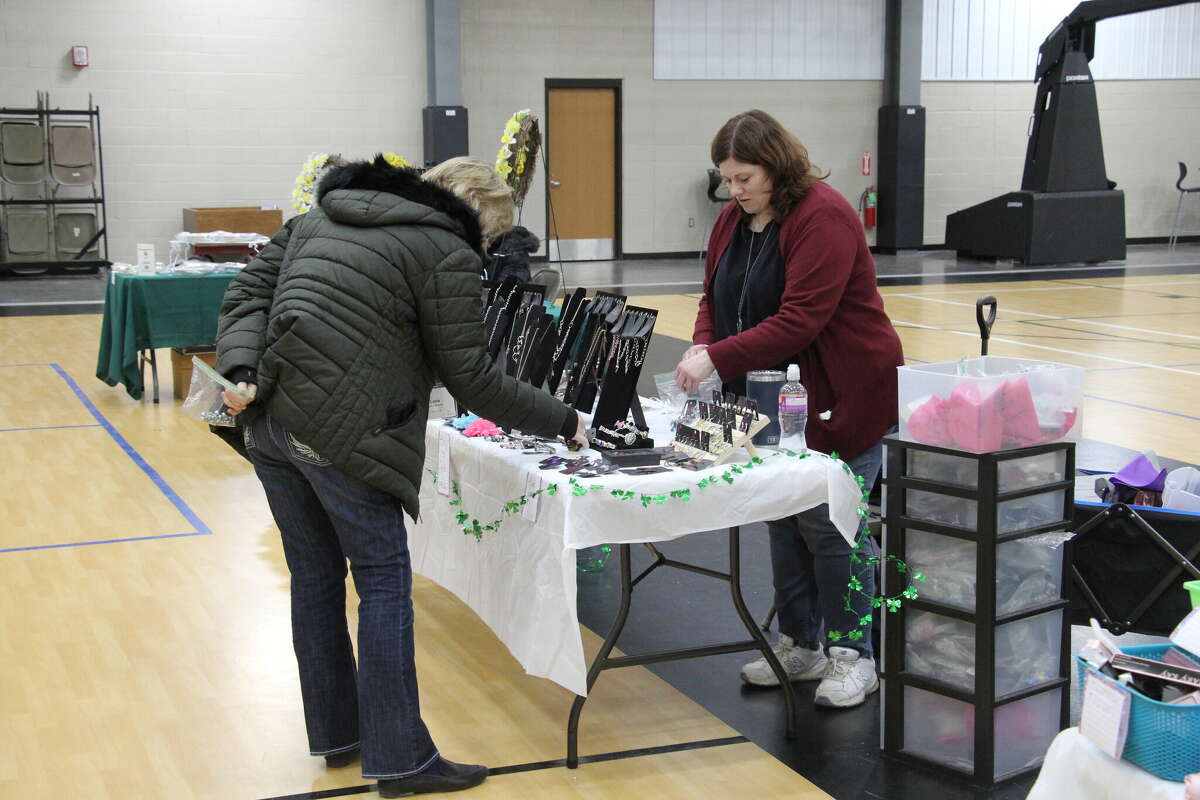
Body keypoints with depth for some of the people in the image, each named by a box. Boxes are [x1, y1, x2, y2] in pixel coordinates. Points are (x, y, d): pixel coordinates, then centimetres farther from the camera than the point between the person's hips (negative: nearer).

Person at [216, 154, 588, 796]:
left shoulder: (320, 216, 21)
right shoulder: (445, 253, -2)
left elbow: (249, 291, 13)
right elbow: (470, 379, -3)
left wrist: (244, 372, 1)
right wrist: (563, 423, 6)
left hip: (269, 423, 8)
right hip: (342, 433, -7)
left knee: (315, 577, 17)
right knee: (384, 585, 2)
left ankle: (335, 732, 29)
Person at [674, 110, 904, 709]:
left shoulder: (822, 217, -18)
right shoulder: (733, 220, 8)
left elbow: (800, 321, -26)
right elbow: (714, 299, 12)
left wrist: (719, 359, -27)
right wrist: (702, 348, -9)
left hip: (846, 399, -8)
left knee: (827, 523, -6)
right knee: (783, 518, 12)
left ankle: (854, 655, 8)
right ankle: (799, 644, 24)